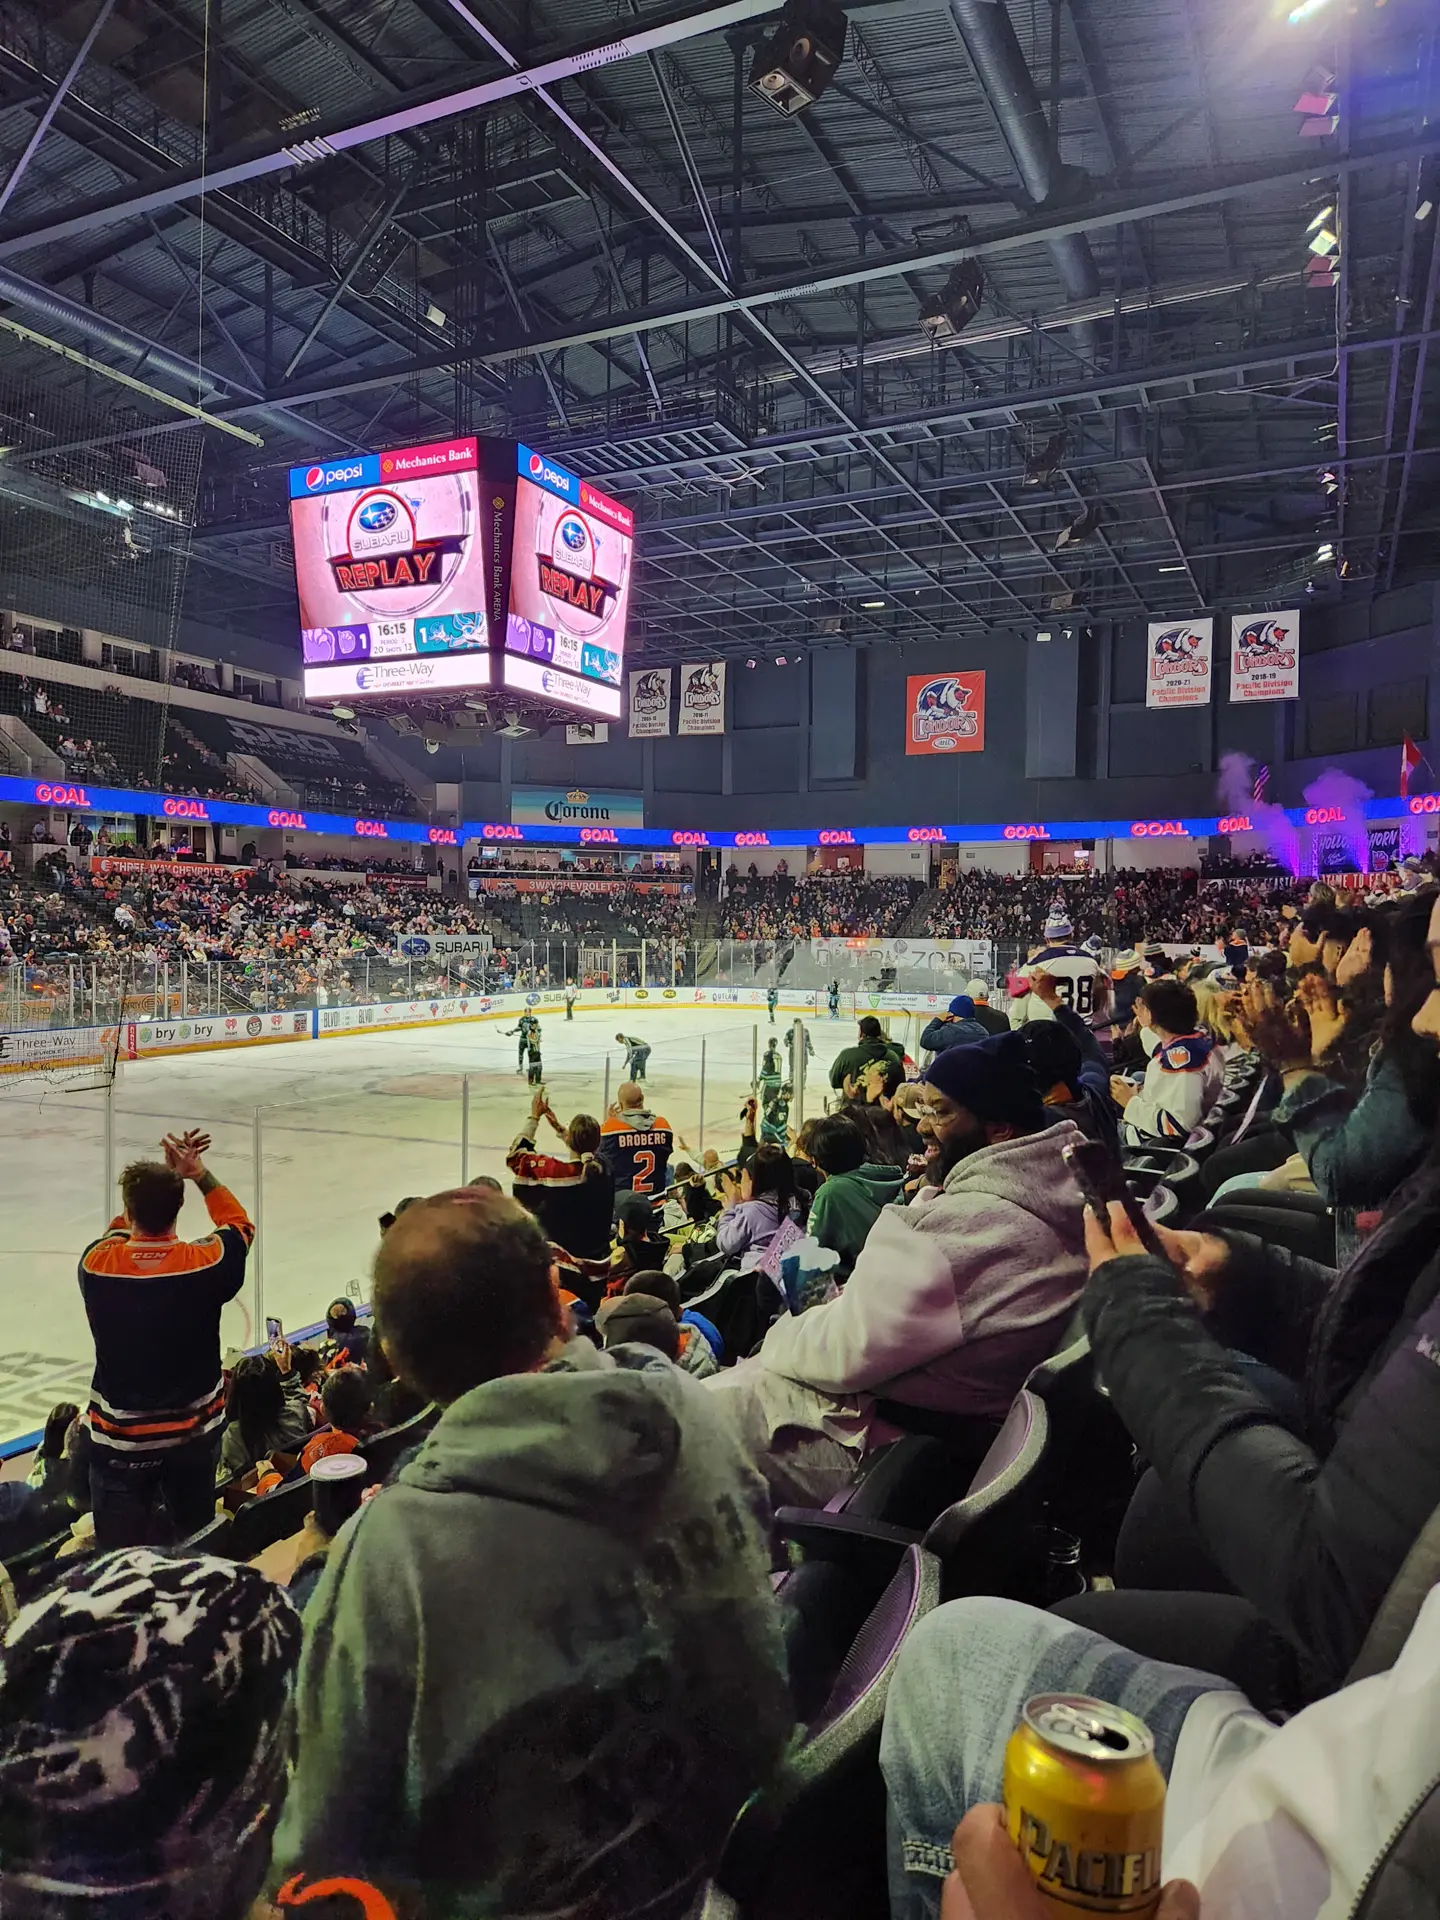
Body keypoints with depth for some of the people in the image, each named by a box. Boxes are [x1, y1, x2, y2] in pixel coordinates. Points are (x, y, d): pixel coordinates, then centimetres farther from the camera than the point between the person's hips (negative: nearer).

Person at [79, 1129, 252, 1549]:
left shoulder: (96, 1264, -17)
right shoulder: (207, 1263, -19)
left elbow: (122, 1230, 8)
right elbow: (240, 1225, 5)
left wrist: (167, 1174, 6)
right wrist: (198, 1173, 7)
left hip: (120, 1439, -1)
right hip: (194, 1432, 1)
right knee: (197, 1542, 22)